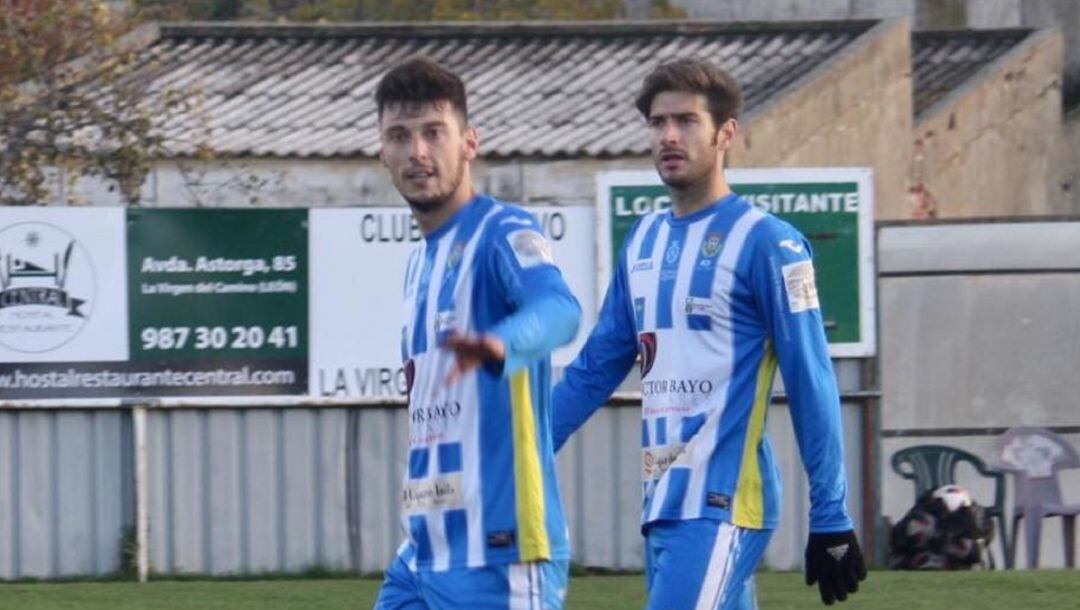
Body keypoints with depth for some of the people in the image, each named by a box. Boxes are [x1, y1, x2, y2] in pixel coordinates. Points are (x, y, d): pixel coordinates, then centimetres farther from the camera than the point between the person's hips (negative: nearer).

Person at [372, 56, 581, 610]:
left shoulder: (504, 234, -9)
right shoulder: (421, 262, 18)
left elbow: (558, 310, -31)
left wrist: (499, 345, -53)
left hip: (497, 558, -9)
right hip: (421, 556, 9)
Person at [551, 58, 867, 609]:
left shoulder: (765, 243, -7)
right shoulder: (644, 240, 15)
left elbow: (811, 388, -9)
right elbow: (594, 370, 21)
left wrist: (830, 521, -11)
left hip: (722, 507, -7)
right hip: (663, 503, 7)